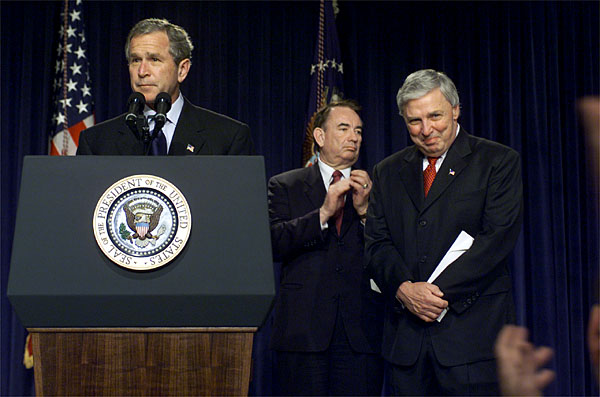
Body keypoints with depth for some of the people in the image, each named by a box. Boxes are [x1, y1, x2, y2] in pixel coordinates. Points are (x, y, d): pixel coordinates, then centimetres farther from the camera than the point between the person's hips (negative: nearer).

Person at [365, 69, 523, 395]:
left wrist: (440, 291, -14)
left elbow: (500, 237, -7)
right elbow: (376, 245, 9)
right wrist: (404, 289, -11)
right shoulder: (387, 173, 16)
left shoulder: (498, 162, 3)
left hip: (472, 330, -3)